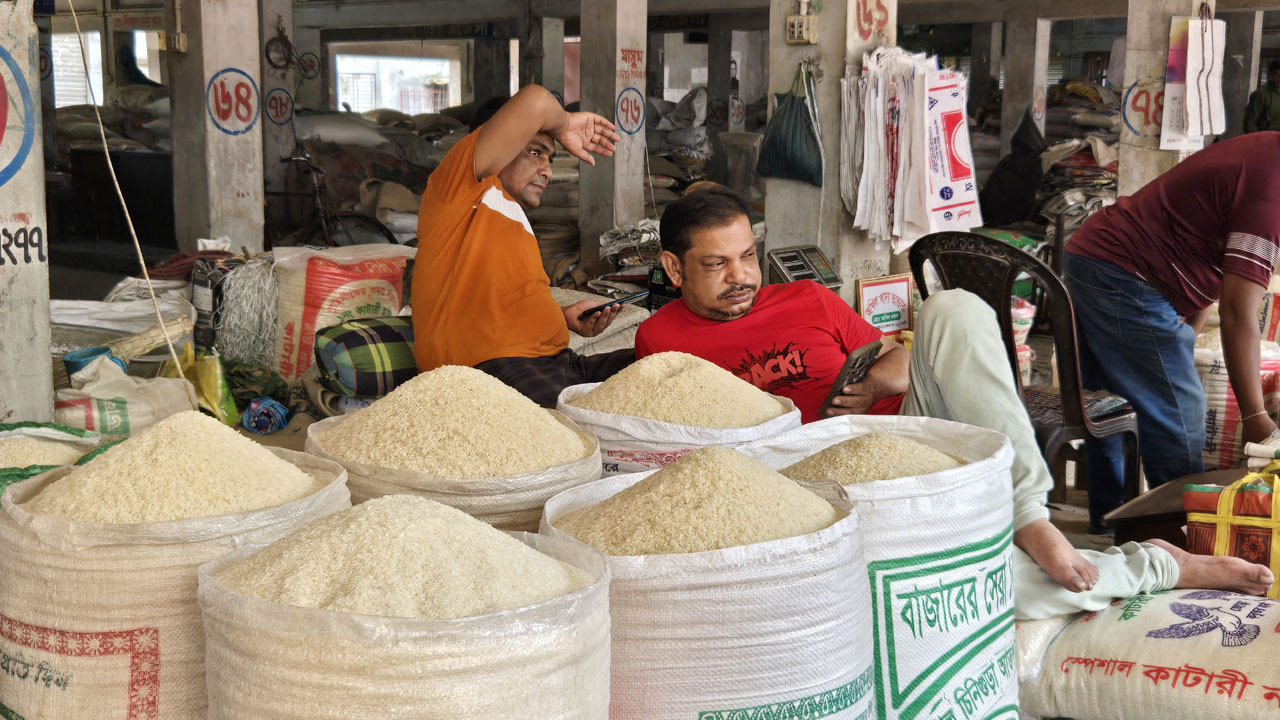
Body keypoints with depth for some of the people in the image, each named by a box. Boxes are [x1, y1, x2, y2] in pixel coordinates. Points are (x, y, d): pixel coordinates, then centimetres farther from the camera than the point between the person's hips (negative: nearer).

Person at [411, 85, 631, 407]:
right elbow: (533, 102, -12)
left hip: (558, 363, 10)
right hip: (492, 366, -10)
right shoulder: (461, 191, 0)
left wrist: (564, 317, 18)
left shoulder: (516, 222, 31)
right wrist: (562, 125, 9)